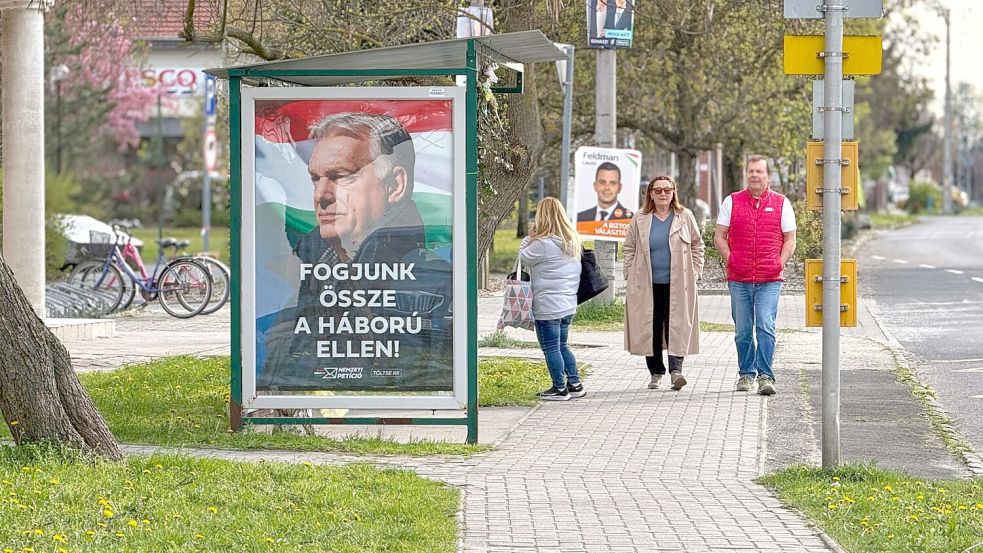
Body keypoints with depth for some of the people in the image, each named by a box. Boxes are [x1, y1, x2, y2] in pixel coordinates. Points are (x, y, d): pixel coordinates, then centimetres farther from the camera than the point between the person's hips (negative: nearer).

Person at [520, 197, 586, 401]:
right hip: (568, 304, 8)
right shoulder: (572, 241, 8)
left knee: (551, 348, 2)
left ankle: (560, 388, 7)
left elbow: (523, 258, -5)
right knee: (562, 346, 19)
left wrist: (529, 236, 0)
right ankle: (575, 384, 20)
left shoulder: (543, 243, -18)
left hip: (548, 305, -8)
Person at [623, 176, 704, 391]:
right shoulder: (640, 220, 8)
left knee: (676, 327, -10)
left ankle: (676, 370, -17)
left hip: (677, 284, -1)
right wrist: (631, 276, 6)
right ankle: (656, 373, 11)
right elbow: (629, 248, 15)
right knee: (650, 328, 1)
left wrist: (694, 273, 5)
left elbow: (697, 246, 14)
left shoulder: (685, 217, 6)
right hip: (647, 285, 1)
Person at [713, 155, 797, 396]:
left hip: (769, 279, -2)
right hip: (739, 279, 2)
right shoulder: (732, 202, 8)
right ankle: (746, 374, 18)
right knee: (743, 330, 6)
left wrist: (779, 264, -2)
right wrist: (731, 261, -1)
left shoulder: (781, 203, 7)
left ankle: (765, 375, -12)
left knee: (765, 326, -13)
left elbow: (790, 240, 9)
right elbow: (719, 237, 10)